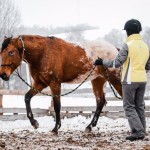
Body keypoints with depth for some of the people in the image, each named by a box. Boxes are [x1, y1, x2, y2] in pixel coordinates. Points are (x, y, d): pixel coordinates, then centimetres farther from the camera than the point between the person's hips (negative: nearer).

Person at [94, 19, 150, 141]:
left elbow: (117, 62, -12)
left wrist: (102, 62, -1)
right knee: (139, 106, 13)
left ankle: (138, 131, -10)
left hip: (130, 80, -6)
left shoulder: (127, 45, -11)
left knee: (129, 107, 0)